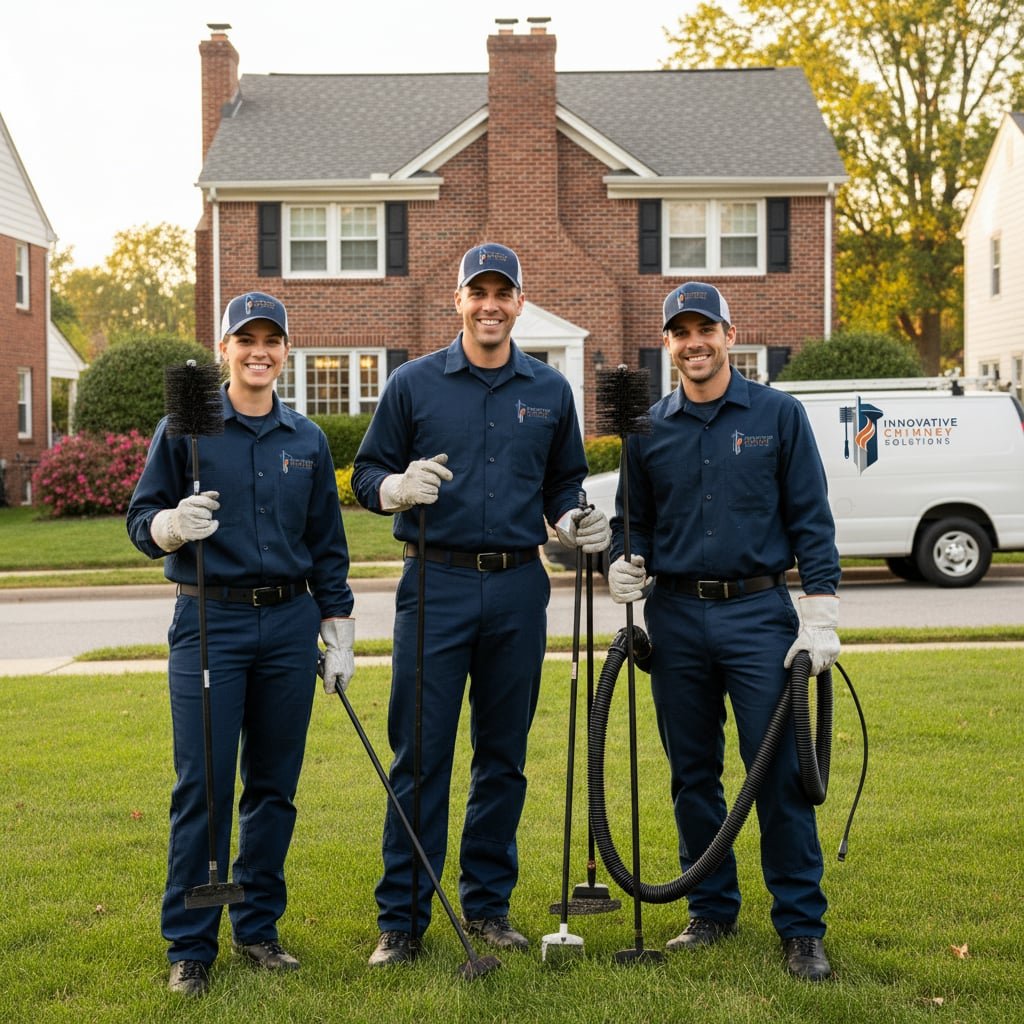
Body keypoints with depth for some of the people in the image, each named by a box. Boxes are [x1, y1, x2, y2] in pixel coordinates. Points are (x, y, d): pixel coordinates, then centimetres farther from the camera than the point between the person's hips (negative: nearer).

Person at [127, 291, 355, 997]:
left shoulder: (308, 440, 11)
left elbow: (328, 544, 15)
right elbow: (141, 519, -1)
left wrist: (339, 634, 12)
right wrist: (173, 524, -24)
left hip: (290, 624, 4)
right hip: (210, 622, -3)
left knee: (275, 785, 8)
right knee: (203, 787, -5)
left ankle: (259, 926, 22)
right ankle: (191, 946, 5)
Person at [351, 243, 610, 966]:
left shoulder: (550, 390, 10)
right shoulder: (414, 383, 3)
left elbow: (564, 484, 18)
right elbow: (367, 474, 4)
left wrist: (575, 523, -3)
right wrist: (399, 487, -17)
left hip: (518, 589, 3)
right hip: (436, 586, -2)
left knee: (504, 755, 10)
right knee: (421, 756, -2)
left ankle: (488, 902, 23)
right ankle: (403, 918, 6)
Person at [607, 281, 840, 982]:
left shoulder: (779, 416, 1)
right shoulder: (649, 429, 9)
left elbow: (811, 522, -1)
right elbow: (634, 521, 17)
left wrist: (820, 618, -8)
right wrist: (624, 564, -5)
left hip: (760, 614, -3)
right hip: (675, 618, 3)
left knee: (780, 774, -5)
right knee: (693, 775, 10)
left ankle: (801, 925, 4)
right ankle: (713, 911, 23)